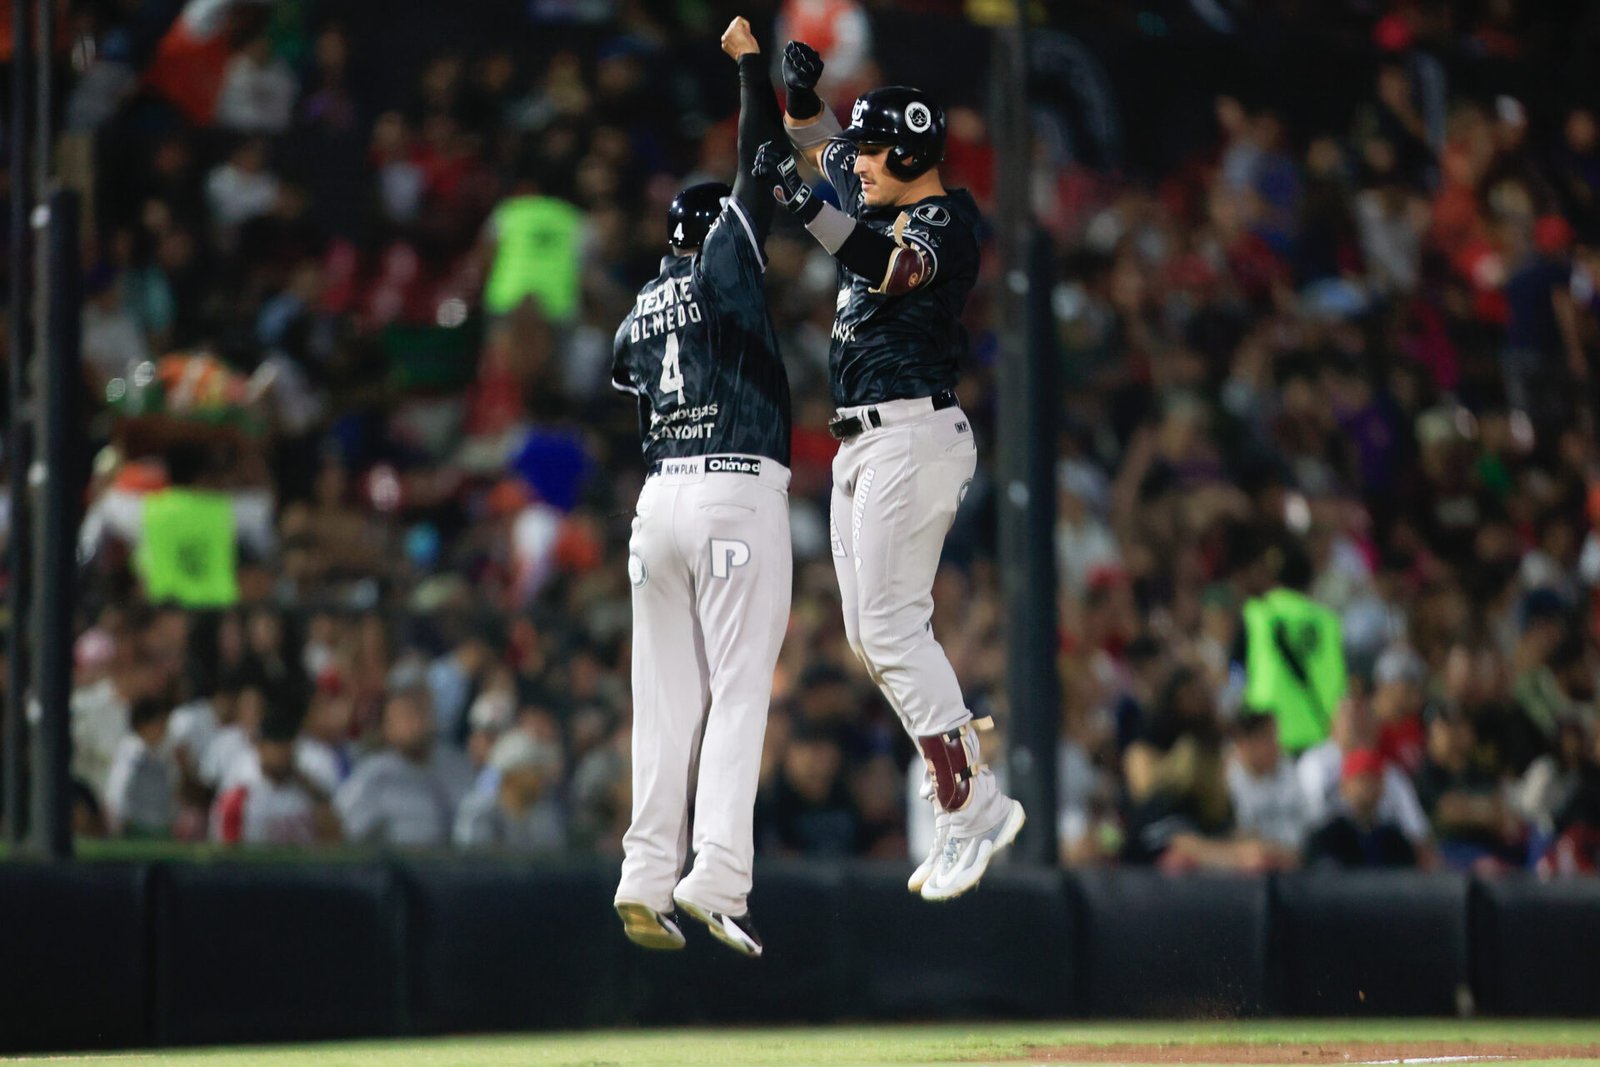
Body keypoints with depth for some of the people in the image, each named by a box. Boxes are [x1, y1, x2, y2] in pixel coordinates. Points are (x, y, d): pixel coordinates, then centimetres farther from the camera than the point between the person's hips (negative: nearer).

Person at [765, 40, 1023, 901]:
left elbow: (894, 267, -34)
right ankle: (962, 764, 9)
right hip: (861, 444, 10)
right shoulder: (879, 202, 14)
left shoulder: (945, 219, -12)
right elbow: (825, 146, 31)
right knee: (869, 636, 8)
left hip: (913, 435, -10)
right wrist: (802, 96, 9)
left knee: (891, 626, -16)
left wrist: (806, 206, -46)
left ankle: (971, 808, -16)